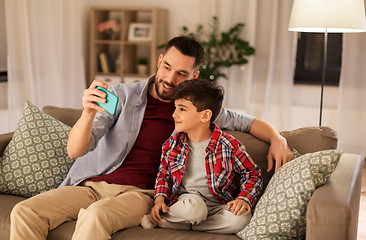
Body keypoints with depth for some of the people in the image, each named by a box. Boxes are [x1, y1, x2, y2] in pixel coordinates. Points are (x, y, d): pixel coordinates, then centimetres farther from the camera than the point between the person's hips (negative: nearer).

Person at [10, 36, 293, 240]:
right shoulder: (121, 95, 6)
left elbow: (247, 121, 20)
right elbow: (75, 150, -3)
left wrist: (277, 139, -1)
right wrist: (89, 113, -24)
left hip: (138, 193, -2)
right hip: (91, 184, 2)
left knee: (97, 214, -37)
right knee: (25, 211, -23)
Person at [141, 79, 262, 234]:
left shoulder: (229, 146, -10)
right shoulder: (172, 144, 0)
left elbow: (253, 174, 1)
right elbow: (163, 174, 15)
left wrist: (244, 199, -16)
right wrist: (160, 199, -2)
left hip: (217, 205, 1)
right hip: (186, 198, -1)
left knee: (241, 218, -31)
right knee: (193, 207, -37)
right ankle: (156, 216, -8)